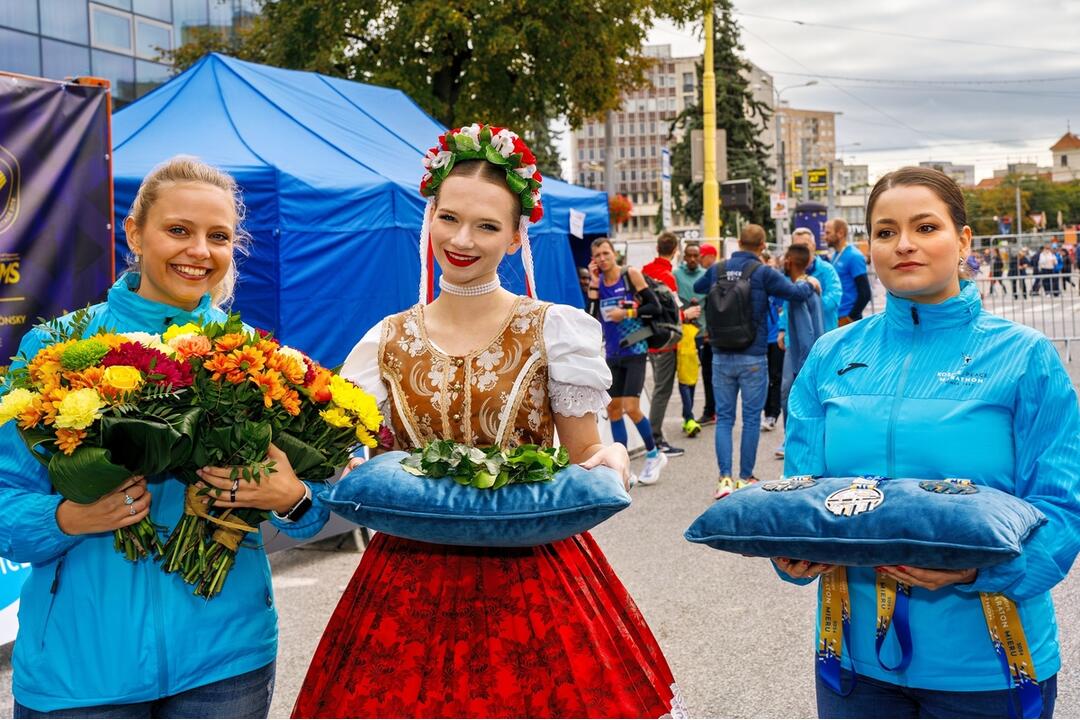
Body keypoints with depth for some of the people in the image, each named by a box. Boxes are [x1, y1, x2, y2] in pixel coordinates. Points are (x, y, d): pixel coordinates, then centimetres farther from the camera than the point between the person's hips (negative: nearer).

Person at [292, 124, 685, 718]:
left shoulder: (553, 331, -3)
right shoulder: (387, 344, 5)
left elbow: (583, 465, 1)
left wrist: (609, 463, -20)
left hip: (533, 578, -2)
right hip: (412, 582, 2)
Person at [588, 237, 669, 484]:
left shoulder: (631, 274, -6)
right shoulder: (599, 281, 6)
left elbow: (655, 306, -7)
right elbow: (592, 318, -4)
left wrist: (627, 313, -16)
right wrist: (594, 284, -7)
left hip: (635, 351, -6)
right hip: (613, 354, 6)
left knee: (631, 408, -11)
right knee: (612, 408, 7)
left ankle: (654, 455, 10)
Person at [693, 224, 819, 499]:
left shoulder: (717, 270, 3)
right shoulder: (763, 273, -10)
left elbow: (697, 287, 22)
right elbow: (797, 293, -10)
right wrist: (810, 283, 11)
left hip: (721, 356, 3)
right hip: (752, 357, -3)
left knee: (724, 417, 7)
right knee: (751, 418, 7)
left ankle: (725, 478, -2)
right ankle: (745, 478, 11)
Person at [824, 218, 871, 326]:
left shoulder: (854, 256, -12)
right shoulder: (835, 255, 13)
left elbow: (865, 292, -17)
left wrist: (851, 317, -16)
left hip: (847, 318, -8)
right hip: (834, 317, 8)